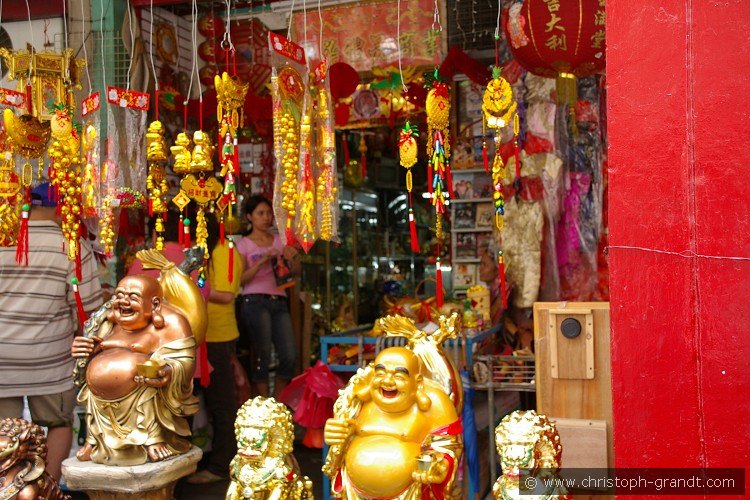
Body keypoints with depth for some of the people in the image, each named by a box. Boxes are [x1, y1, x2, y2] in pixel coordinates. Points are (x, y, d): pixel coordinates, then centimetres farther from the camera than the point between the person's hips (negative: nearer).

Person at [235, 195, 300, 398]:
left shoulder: (279, 241, 16)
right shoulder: (244, 245, 6)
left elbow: (296, 272, 9)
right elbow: (241, 279, -5)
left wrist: (294, 258, -12)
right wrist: (261, 261, -17)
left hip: (279, 301, 4)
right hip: (255, 301, -4)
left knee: (290, 356, -4)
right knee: (262, 356, -7)